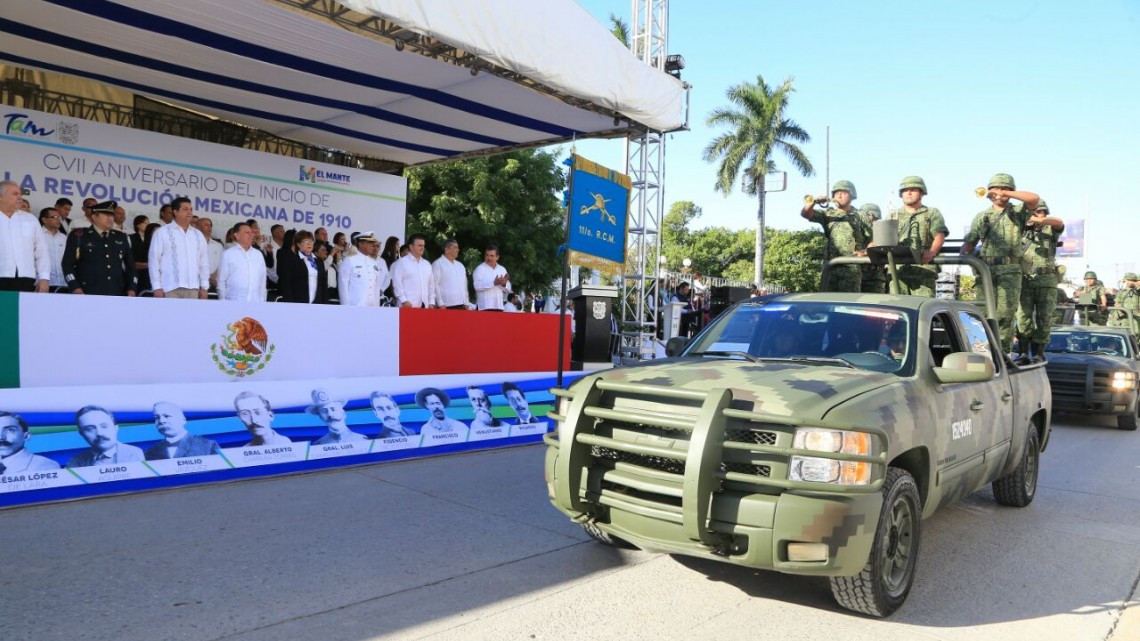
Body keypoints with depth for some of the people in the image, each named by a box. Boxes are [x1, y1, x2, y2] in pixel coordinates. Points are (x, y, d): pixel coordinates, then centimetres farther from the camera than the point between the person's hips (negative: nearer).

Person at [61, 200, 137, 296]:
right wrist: (75, 288, -10)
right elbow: (68, 264, 2)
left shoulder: (121, 238, 18)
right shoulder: (78, 236, 7)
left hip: (118, 295, 3)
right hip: (88, 295, -3)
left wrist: (131, 289, 7)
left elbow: (130, 265, 19)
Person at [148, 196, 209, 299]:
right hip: (170, 288, -4)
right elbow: (154, 261, 0)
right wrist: (157, 287, -7)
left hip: (192, 288, 4)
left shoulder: (198, 235, 15)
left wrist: (204, 286, 8)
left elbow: (204, 262, 14)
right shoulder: (162, 233, 2)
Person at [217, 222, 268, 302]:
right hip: (234, 301, -3)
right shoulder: (227, 254, 4)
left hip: (255, 303, 3)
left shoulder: (258, 254, 15)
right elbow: (221, 281, 5)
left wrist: (262, 301, 10)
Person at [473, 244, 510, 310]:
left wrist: (504, 284, -11)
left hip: (498, 306, 5)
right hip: (485, 307, -5)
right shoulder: (480, 269, -2)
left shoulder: (502, 269, 14)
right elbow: (477, 286, -16)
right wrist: (494, 283, -22)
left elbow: (508, 289, 12)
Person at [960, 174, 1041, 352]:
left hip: (1010, 270, -2)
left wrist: (1006, 193, -10)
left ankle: (1003, 352, -1)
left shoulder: (1017, 212, 12)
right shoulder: (981, 216, 18)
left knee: (1005, 314, -6)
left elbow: (1034, 199, -9)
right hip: (986, 269, 2)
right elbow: (970, 243, 16)